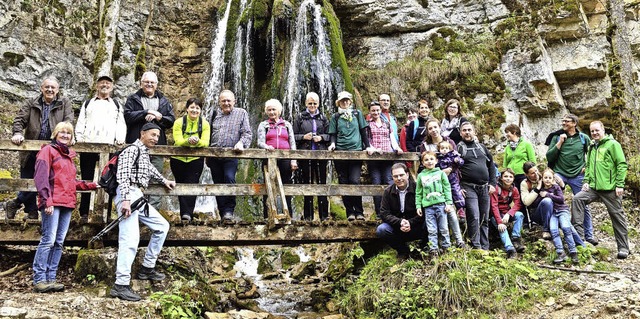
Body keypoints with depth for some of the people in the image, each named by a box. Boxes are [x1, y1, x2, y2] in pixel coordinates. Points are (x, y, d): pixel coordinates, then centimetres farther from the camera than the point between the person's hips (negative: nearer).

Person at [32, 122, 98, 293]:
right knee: (48, 240, -10)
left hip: (67, 203, 8)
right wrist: (47, 200, -19)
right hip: (53, 203, -8)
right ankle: (39, 279, -6)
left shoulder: (68, 155, 23)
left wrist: (90, 186, 15)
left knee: (59, 242, 5)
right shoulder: (48, 150, 1)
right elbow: (40, 177, -10)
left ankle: (51, 278, 8)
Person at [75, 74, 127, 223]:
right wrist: (79, 138, -3)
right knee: (87, 179, 0)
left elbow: (121, 124, 10)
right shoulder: (88, 103, 22)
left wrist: (120, 139, -7)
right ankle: (84, 213, 2)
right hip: (88, 145, 1)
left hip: (109, 146, -1)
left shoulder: (117, 105, 21)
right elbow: (81, 122, 14)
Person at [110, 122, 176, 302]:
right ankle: (121, 285, -18)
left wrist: (163, 181, 48)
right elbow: (122, 175, -19)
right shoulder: (132, 150, -7)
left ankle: (147, 268, 19)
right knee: (130, 240, -17)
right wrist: (125, 199, -28)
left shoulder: (145, 153, 22)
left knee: (162, 226, 14)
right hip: (129, 195, -10)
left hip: (139, 198, 10)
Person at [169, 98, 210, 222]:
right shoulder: (179, 122, -5)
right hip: (178, 159, 1)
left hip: (196, 159, -1)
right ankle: (186, 213, 18)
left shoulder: (204, 124, -3)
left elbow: (206, 143, -13)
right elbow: (178, 141, -16)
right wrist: (188, 141, -38)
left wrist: (197, 141, -36)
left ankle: (187, 213, -13)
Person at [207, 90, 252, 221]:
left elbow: (247, 133, -1)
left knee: (229, 178, -22)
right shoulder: (215, 114, 16)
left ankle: (229, 210, -12)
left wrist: (241, 143, -21)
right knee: (218, 183, 6)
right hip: (214, 155, 4)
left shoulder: (241, 113, 6)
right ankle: (222, 213, 14)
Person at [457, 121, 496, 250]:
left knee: (485, 219, 8)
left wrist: (493, 184, 9)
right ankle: (476, 247, -9)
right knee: (474, 218, -13)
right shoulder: (458, 148, 1)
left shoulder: (482, 147, 16)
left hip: (484, 188, 5)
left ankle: (485, 248, 15)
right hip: (469, 188, -5)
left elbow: (491, 165, 19)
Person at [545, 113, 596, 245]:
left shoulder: (584, 138, 3)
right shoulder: (557, 137, 2)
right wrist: (560, 142, -11)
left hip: (577, 176, 0)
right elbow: (549, 156, -4)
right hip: (559, 174, 0)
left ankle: (589, 234, 17)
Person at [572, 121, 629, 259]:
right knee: (577, 198, -15)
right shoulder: (591, 147, 15)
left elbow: (622, 164, -10)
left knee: (617, 216, 2)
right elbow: (588, 166, 22)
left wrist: (620, 185, -15)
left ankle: (623, 247, 12)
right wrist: (586, 181, 6)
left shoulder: (612, 144, -5)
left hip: (610, 188, -6)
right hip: (594, 187, 6)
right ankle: (578, 232, -10)